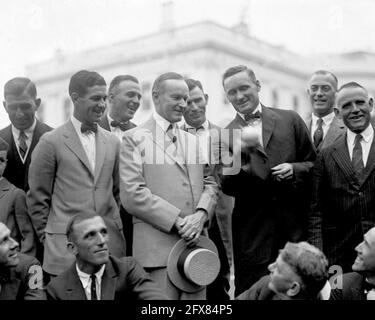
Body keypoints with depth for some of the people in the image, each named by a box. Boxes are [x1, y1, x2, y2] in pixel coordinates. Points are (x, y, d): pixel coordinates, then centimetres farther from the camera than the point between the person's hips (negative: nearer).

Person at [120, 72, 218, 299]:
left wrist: (201, 214, -7)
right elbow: (132, 195, -9)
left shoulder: (193, 140, 19)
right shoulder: (135, 139, 0)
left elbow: (210, 183, 13)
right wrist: (177, 221, -14)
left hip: (195, 242, 5)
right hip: (158, 246, -5)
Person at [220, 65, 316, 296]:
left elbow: (314, 163, 11)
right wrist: (238, 154, -21)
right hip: (252, 231, 0)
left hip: (294, 223, 1)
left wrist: (294, 169, -10)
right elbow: (227, 188, -5)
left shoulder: (290, 120, 6)